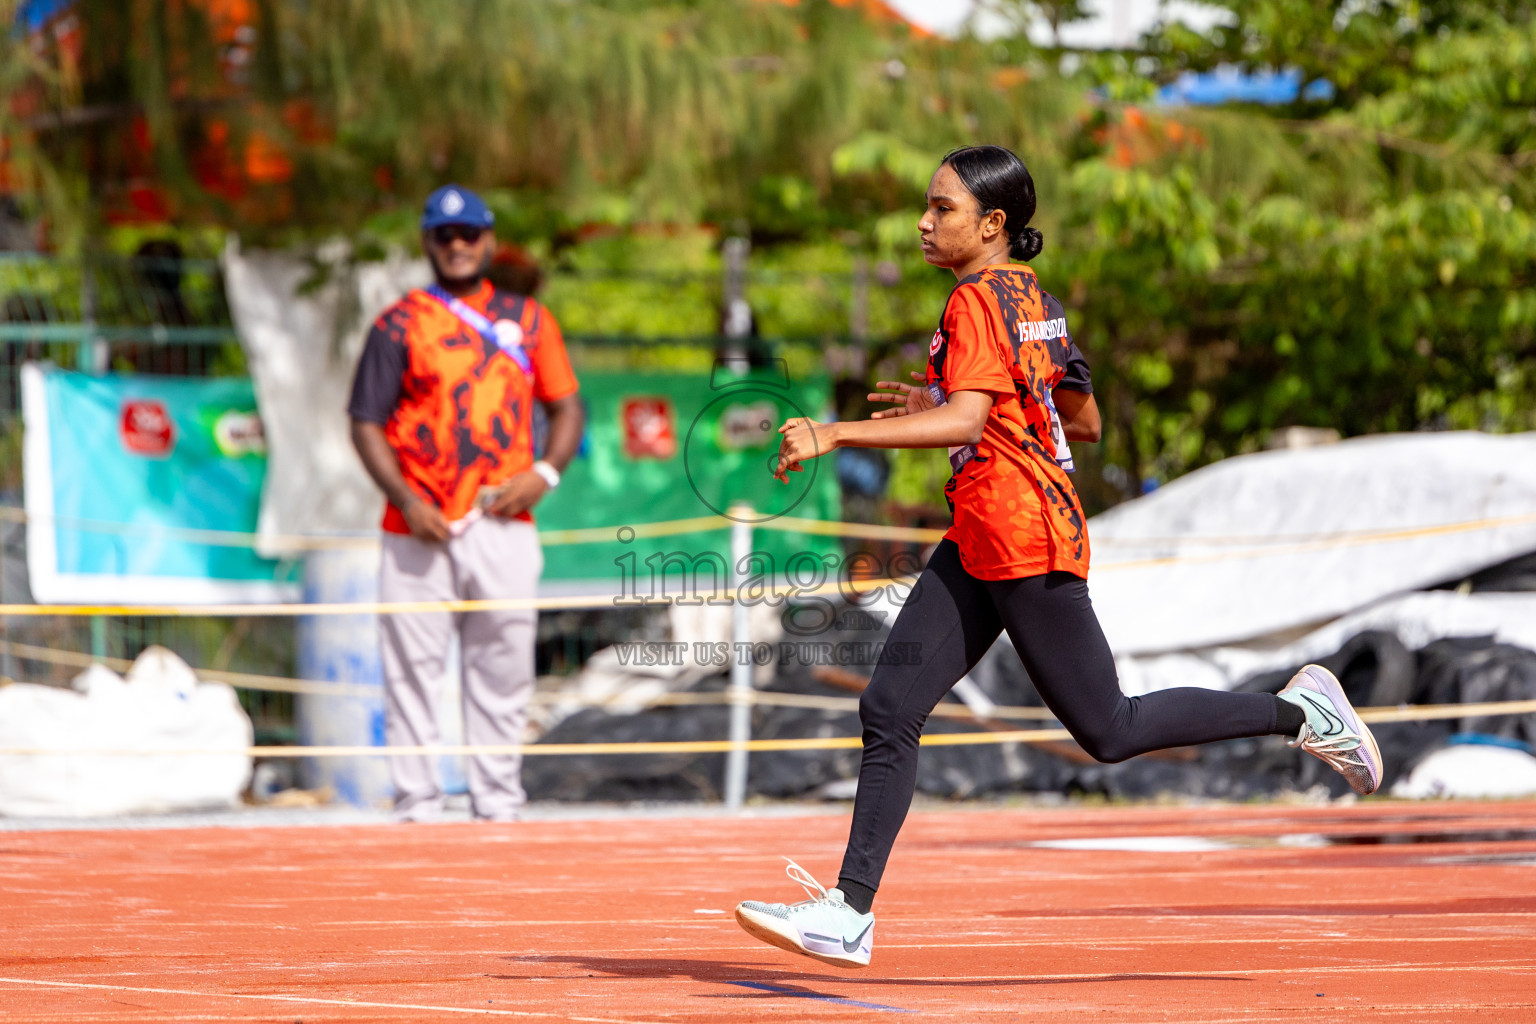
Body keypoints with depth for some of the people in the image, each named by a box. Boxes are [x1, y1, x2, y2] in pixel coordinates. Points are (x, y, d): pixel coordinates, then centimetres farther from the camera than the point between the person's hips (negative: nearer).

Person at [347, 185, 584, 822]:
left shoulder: (528, 320, 13)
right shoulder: (399, 325, 4)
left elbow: (567, 407, 16)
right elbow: (365, 423, 1)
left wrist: (545, 472, -3)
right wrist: (404, 499, -12)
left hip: (503, 525, 3)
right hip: (421, 527, -2)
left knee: (503, 669, 5)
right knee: (412, 668, -3)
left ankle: (499, 803, 12)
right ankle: (416, 804, 2)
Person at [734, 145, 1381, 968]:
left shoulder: (979, 300, -14)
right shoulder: (1033, 299, 14)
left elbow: (966, 420, -29)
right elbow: (1083, 421, 21)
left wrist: (836, 434, -30)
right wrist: (940, 404, 25)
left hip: (1026, 539, -10)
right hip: (979, 544, 10)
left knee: (1108, 730, -2)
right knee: (890, 709, 2)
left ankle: (1296, 712, 10)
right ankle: (850, 912, 0)